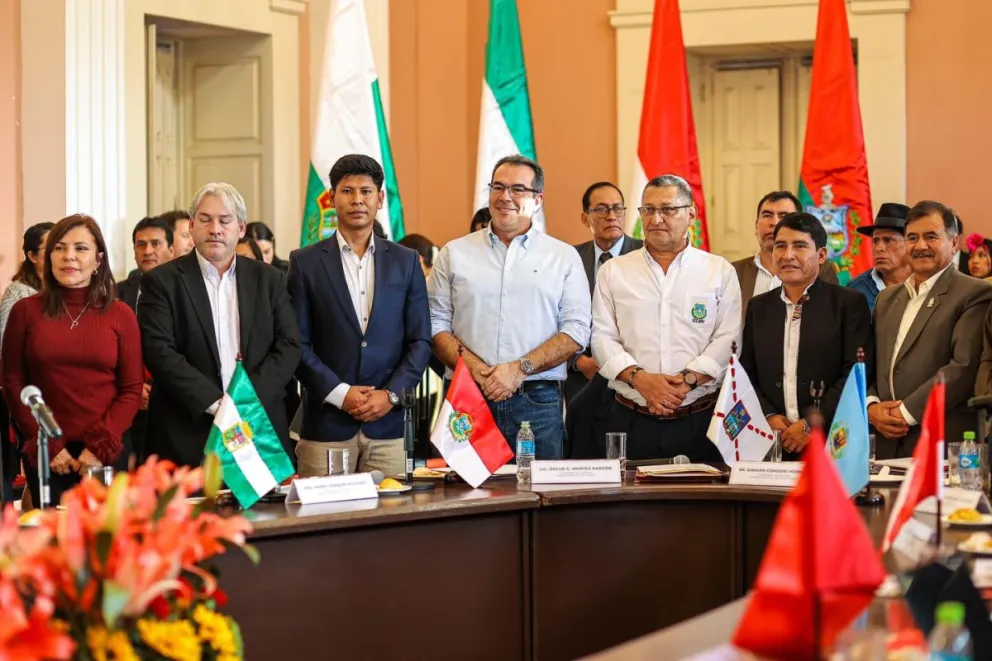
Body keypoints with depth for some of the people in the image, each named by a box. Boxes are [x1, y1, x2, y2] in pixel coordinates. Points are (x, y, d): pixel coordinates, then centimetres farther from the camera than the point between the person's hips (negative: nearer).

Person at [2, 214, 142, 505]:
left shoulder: (121, 315, 2)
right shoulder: (25, 311, 2)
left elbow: (132, 390, 0)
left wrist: (101, 446, -10)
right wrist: (45, 445, -6)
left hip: (108, 453, 0)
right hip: (44, 455, 0)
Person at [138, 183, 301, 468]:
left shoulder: (269, 279, 11)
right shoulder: (162, 282, 3)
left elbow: (289, 346, 4)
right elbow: (160, 352, -7)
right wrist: (215, 403, -16)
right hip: (188, 436, -2)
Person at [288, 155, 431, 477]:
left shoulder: (405, 262, 10)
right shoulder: (305, 262, 4)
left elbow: (420, 341, 8)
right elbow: (296, 344, 0)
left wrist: (391, 394, -6)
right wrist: (339, 393, -10)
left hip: (389, 425, 2)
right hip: (326, 425, -1)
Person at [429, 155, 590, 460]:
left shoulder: (564, 257, 9)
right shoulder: (454, 254, 11)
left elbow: (576, 331, 2)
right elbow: (436, 323, 6)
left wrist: (520, 369, -10)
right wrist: (474, 368, -11)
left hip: (538, 401, 0)